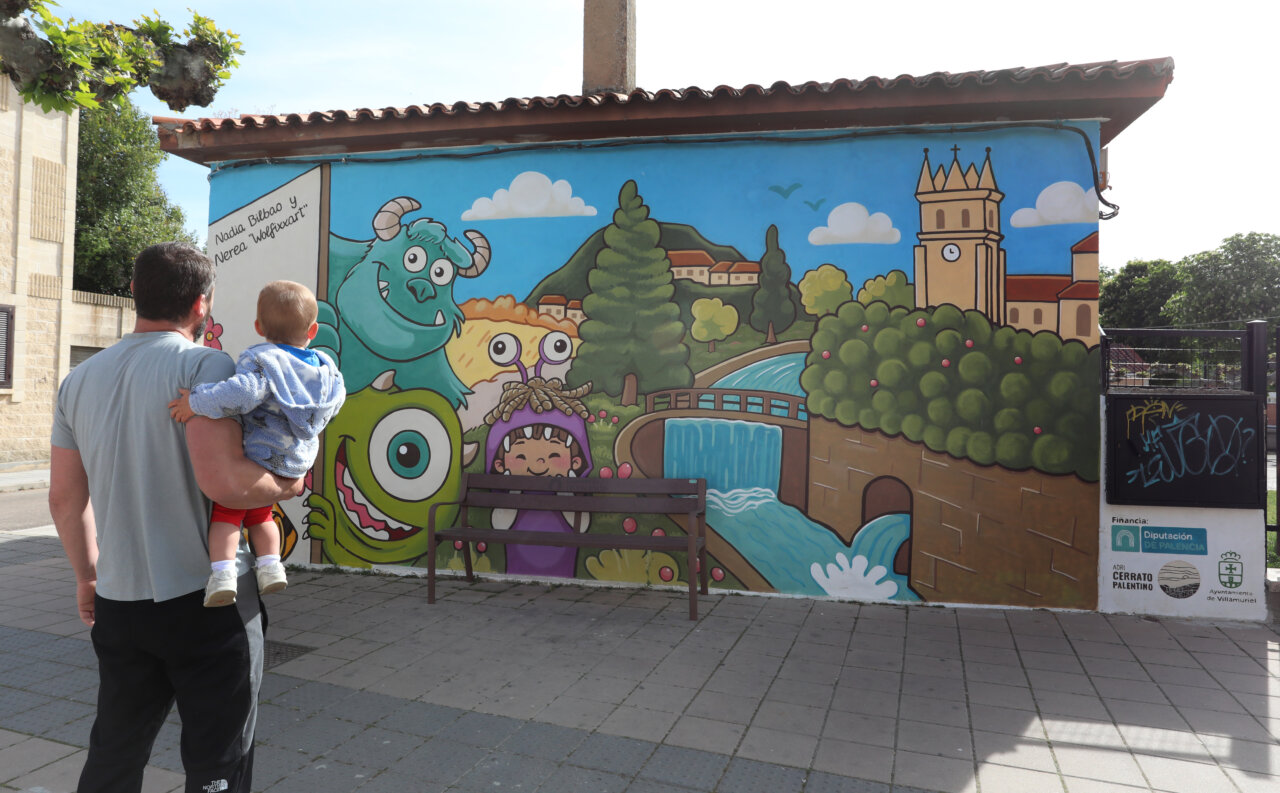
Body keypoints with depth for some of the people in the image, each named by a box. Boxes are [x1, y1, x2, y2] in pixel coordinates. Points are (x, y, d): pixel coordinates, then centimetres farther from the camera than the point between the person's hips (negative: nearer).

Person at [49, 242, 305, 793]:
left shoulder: (80, 380, 7)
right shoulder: (204, 365, -14)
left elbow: (65, 497, 12)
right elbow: (223, 481, -26)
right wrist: (288, 486, -8)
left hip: (117, 603, 7)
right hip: (208, 602, -6)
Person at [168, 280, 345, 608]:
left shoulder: (260, 360, -19)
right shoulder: (325, 367, -1)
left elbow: (243, 393, -38)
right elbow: (335, 400, 13)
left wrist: (196, 402, -28)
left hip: (255, 459, -6)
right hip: (296, 464, 6)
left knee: (226, 513, 5)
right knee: (259, 514, 25)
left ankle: (222, 571, -9)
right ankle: (270, 564, 13)